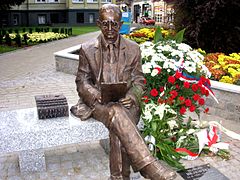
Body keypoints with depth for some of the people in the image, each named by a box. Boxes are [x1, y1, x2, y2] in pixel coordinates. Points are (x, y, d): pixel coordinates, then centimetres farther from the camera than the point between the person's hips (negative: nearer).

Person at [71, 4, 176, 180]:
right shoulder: (87, 49, 7)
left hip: (124, 101, 1)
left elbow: (138, 80, 10)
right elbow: (82, 82, 7)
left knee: (119, 128, -32)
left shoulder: (133, 48, 9)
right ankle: (147, 165, -35)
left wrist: (132, 96, -12)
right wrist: (97, 95, -14)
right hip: (98, 102, -1)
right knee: (116, 113, -35)